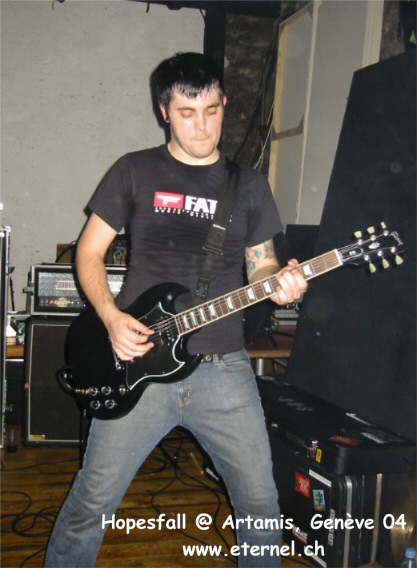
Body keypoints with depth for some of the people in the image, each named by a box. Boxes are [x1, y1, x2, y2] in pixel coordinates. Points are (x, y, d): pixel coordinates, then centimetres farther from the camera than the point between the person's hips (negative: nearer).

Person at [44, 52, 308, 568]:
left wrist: (280, 282, -10)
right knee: (93, 501, 5)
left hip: (223, 368, 2)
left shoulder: (248, 184, 10)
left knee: (259, 500, 8)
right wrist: (111, 317, -10)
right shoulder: (134, 172, 4)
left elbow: (260, 263, 14)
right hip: (140, 361, -1)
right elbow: (88, 252, 6)